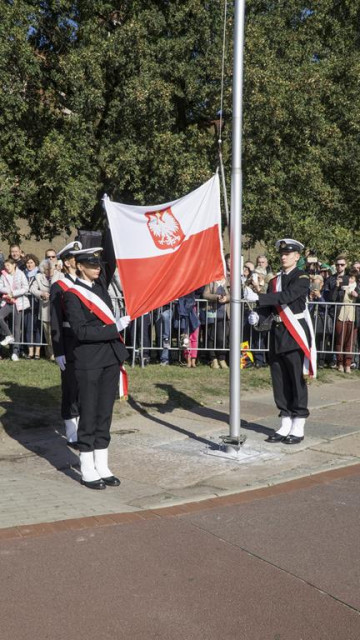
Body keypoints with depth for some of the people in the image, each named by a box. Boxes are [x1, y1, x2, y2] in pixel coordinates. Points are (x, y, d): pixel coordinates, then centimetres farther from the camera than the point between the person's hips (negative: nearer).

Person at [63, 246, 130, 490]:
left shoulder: (100, 283, 9)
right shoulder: (73, 294, -10)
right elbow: (81, 332, -18)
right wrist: (115, 328, -19)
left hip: (112, 358, 6)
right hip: (89, 362, -6)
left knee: (105, 414, 11)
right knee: (89, 415, 2)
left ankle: (102, 467, 20)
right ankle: (88, 472, 12)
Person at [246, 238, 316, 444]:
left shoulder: (302, 278, -6)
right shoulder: (275, 280, 14)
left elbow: (287, 296, -23)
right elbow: (269, 304, 9)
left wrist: (257, 297, -32)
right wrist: (257, 314, -14)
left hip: (295, 334, -6)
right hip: (278, 333, 6)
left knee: (296, 380, -2)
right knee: (280, 380, 9)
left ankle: (298, 428, 7)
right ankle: (286, 426, 19)